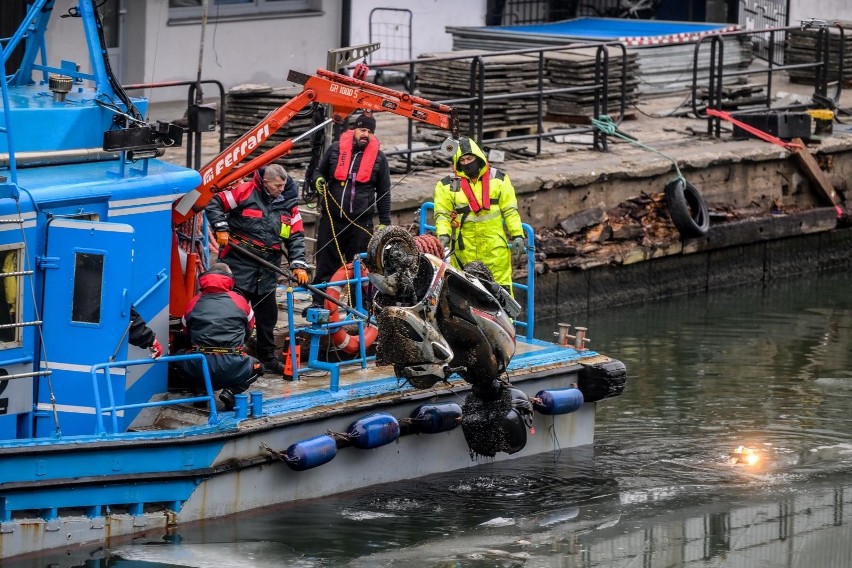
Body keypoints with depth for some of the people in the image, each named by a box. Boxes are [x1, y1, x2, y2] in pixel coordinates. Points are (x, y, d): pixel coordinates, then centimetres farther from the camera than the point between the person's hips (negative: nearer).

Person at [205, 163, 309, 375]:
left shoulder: (288, 203, 5)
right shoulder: (245, 192, -9)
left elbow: (296, 237, 7)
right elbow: (214, 204, -4)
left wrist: (298, 265, -3)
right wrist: (221, 229, -14)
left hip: (267, 268, 5)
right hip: (239, 262, -5)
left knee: (267, 313, 12)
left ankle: (267, 357, 23)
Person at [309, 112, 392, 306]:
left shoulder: (378, 157, 4)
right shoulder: (336, 149, 5)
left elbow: (384, 193, 9)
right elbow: (320, 171, 19)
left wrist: (384, 222, 5)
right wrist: (319, 180, -5)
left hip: (361, 223, -1)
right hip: (331, 219, 1)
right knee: (325, 266, 4)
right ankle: (318, 304, 10)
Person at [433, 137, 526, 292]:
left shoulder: (498, 178, 8)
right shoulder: (447, 185, 6)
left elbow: (510, 210, 10)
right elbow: (442, 214, 4)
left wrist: (517, 235, 4)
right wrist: (443, 235, -13)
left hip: (494, 246, 0)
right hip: (464, 248, 0)